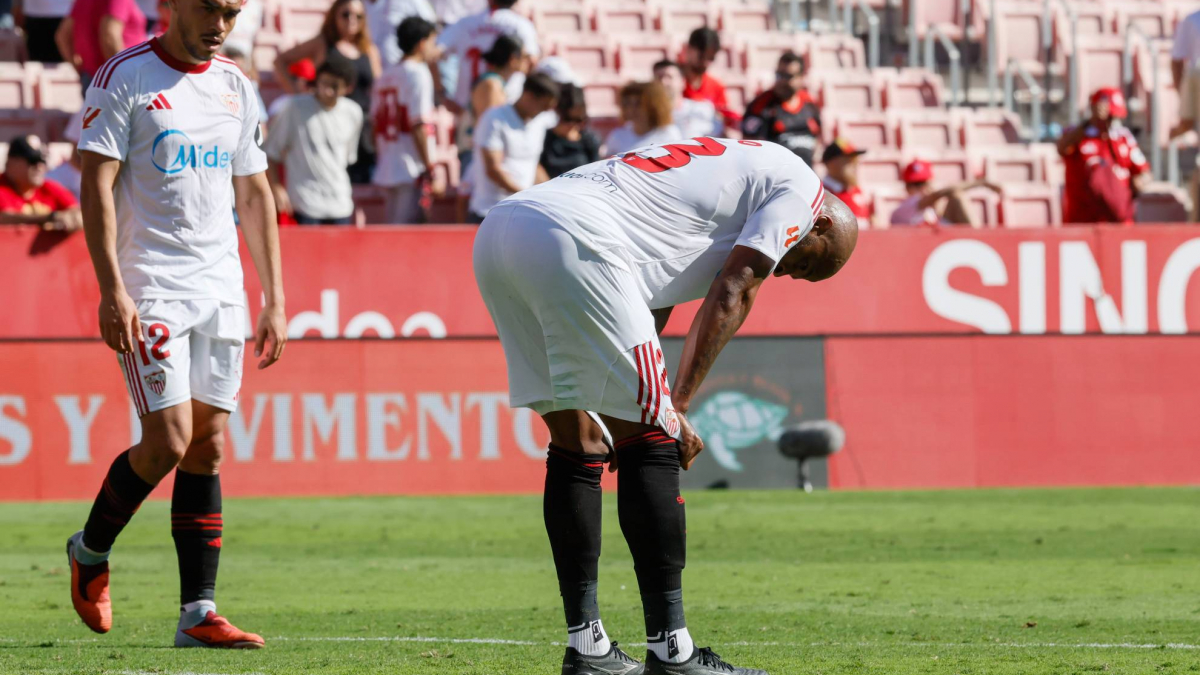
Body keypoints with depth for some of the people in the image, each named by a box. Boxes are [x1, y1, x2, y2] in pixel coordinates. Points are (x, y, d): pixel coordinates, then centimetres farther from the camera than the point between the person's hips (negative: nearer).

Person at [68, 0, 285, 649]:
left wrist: (274, 297, 13)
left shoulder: (235, 86, 12)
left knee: (208, 447, 2)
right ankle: (90, 550, 14)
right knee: (168, 441, -12)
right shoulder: (124, 78, -6)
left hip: (221, 289, 6)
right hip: (150, 288, -6)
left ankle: (198, 612, 4)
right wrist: (112, 290, -18)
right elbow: (97, 187, -10)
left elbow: (254, 195, 18)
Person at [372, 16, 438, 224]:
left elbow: (376, 126, 14)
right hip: (412, 171, -8)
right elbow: (418, 127, -16)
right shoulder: (418, 74, -10)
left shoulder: (385, 77, 14)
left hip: (386, 168, 8)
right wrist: (429, 168, -14)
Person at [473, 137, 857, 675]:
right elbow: (731, 297, 2)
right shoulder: (799, 189, 11)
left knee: (577, 443, 16)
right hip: (569, 240, -9)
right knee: (649, 442, -2)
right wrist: (676, 408, 3)